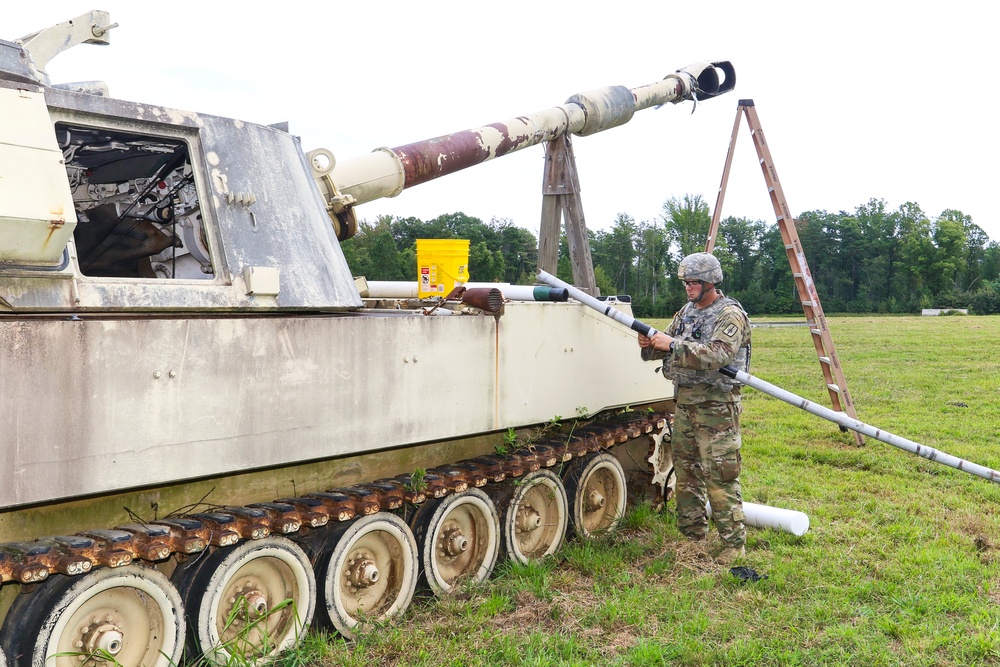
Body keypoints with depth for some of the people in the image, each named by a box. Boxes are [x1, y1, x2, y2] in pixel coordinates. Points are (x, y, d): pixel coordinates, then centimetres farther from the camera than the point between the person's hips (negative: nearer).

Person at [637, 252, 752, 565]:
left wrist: (672, 345, -26)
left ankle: (734, 542, 3)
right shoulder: (686, 311, 14)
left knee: (719, 476, -7)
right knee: (686, 470, 14)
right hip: (684, 402, 8)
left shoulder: (730, 315, -11)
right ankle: (692, 532, 27)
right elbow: (666, 348, 18)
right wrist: (650, 345, -5)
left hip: (716, 408, -8)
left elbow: (716, 355, -26)